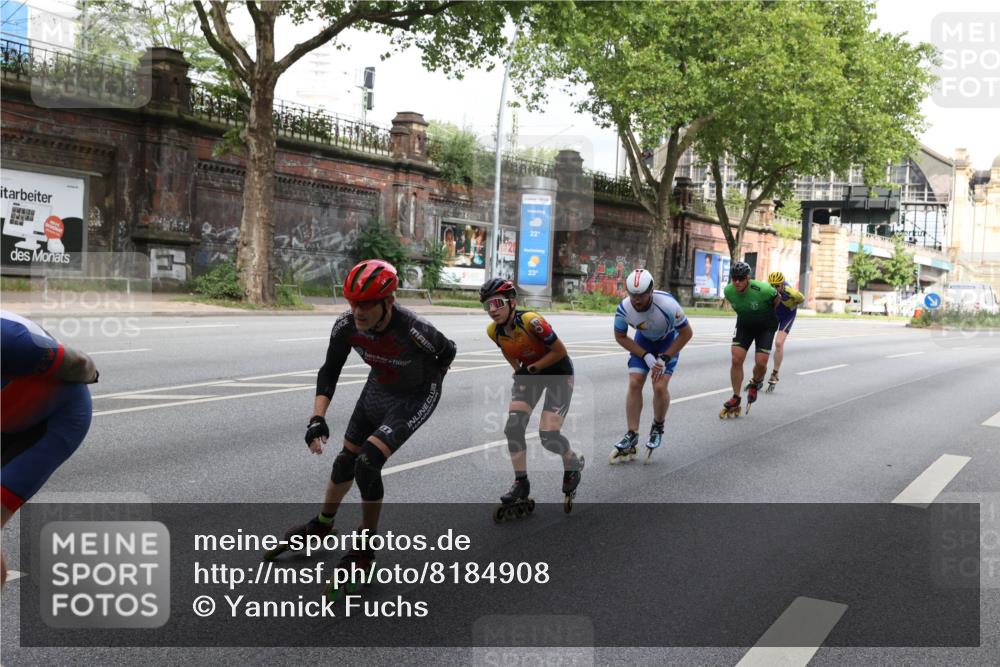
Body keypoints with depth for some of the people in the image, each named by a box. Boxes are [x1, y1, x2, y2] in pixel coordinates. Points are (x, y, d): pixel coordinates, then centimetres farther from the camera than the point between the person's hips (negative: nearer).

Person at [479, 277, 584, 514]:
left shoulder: (531, 321, -32)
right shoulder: (494, 330, -13)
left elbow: (560, 351, -23)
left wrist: (532, 369, -22)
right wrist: (519, 370, 2)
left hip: (558, 372, -5)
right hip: (529, 373, 6)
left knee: (548, 436, -12)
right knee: (513, 427, -11)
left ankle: (574, 464, 21)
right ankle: (521, 484, 4)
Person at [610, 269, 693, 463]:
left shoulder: (667, 305, -37)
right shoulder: (624, 308, -27)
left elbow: (687, 333, -20)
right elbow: (620, 337, -8)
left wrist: (665, 358, -21)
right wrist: (646, 356, -17)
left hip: (669, 340, -3)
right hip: (644, 339, 3)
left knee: (660, 386, -16)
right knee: (634, 384, -10)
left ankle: (658, 428, 12)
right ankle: (631, 436, -1)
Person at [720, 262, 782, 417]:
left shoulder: (762, 290, -31)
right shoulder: (729, 291, -19)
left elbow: (776, 299, -8)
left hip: (766, 326, -3)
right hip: (744, 325, 3)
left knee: (761, 362, -14)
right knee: (736, 359, -11)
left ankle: (755, 383, 21)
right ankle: (736, 399, 1)